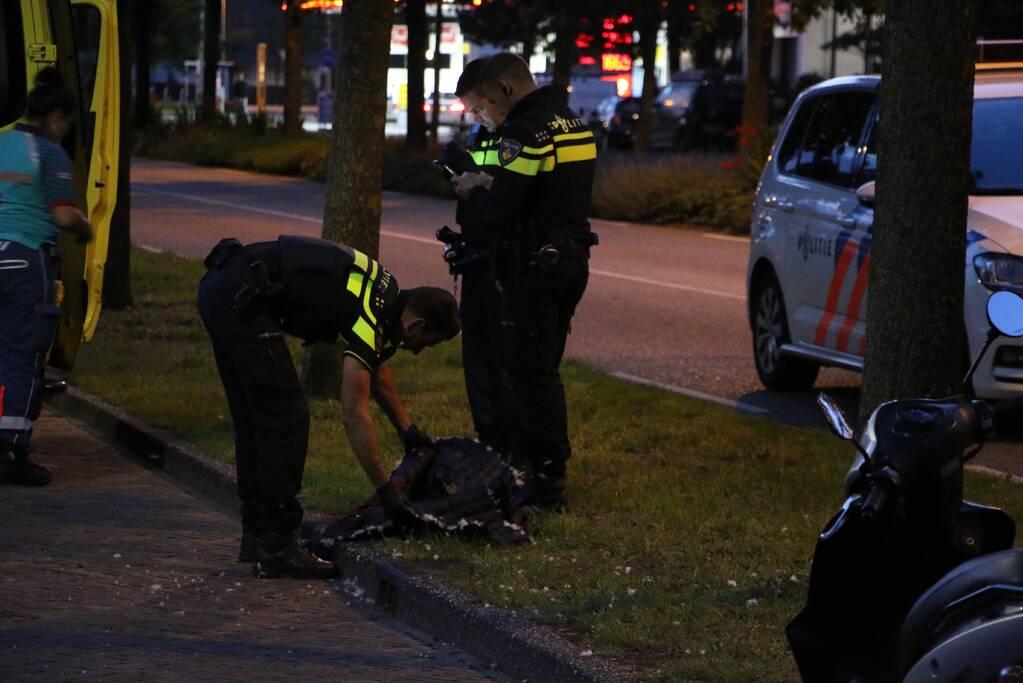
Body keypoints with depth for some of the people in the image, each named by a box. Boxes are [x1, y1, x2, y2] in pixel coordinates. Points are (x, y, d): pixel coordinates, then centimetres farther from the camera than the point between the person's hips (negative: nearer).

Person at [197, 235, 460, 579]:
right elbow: (354, 415, -13)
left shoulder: (385, 293, 16)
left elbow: (378, 369, 36)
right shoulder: (369, 318, -12)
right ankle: (276, 546, -5)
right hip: (239, 295, -10)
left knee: (255, 420, 16)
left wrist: (407, 430, 39)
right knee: (286, 418, -7)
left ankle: (256, 536, 22)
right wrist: (385, 489, -8)